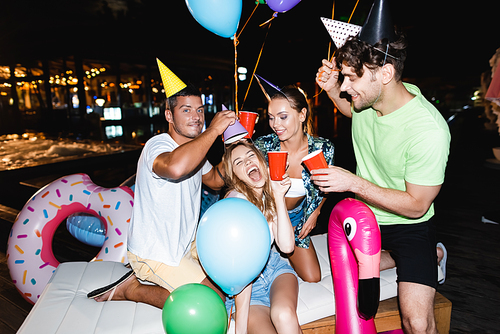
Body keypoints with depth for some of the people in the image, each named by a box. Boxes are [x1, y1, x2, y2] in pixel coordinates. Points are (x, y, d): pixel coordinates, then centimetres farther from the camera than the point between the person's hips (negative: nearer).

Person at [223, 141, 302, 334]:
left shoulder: (269, 196, 0)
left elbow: (286, 246, -11)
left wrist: (279, 196, -15)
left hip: (274, 267, 4)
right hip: (244, 286, -3)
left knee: (284, 315, -29)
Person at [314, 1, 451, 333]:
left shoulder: (428, 130, -30)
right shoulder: (367, 95, -13)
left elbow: (416, 205, -24)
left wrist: (354, 182, -28)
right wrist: (331, 90, -7)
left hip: (409, 225, -5)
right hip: (366, 214, 6)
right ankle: (412, 256, 32)